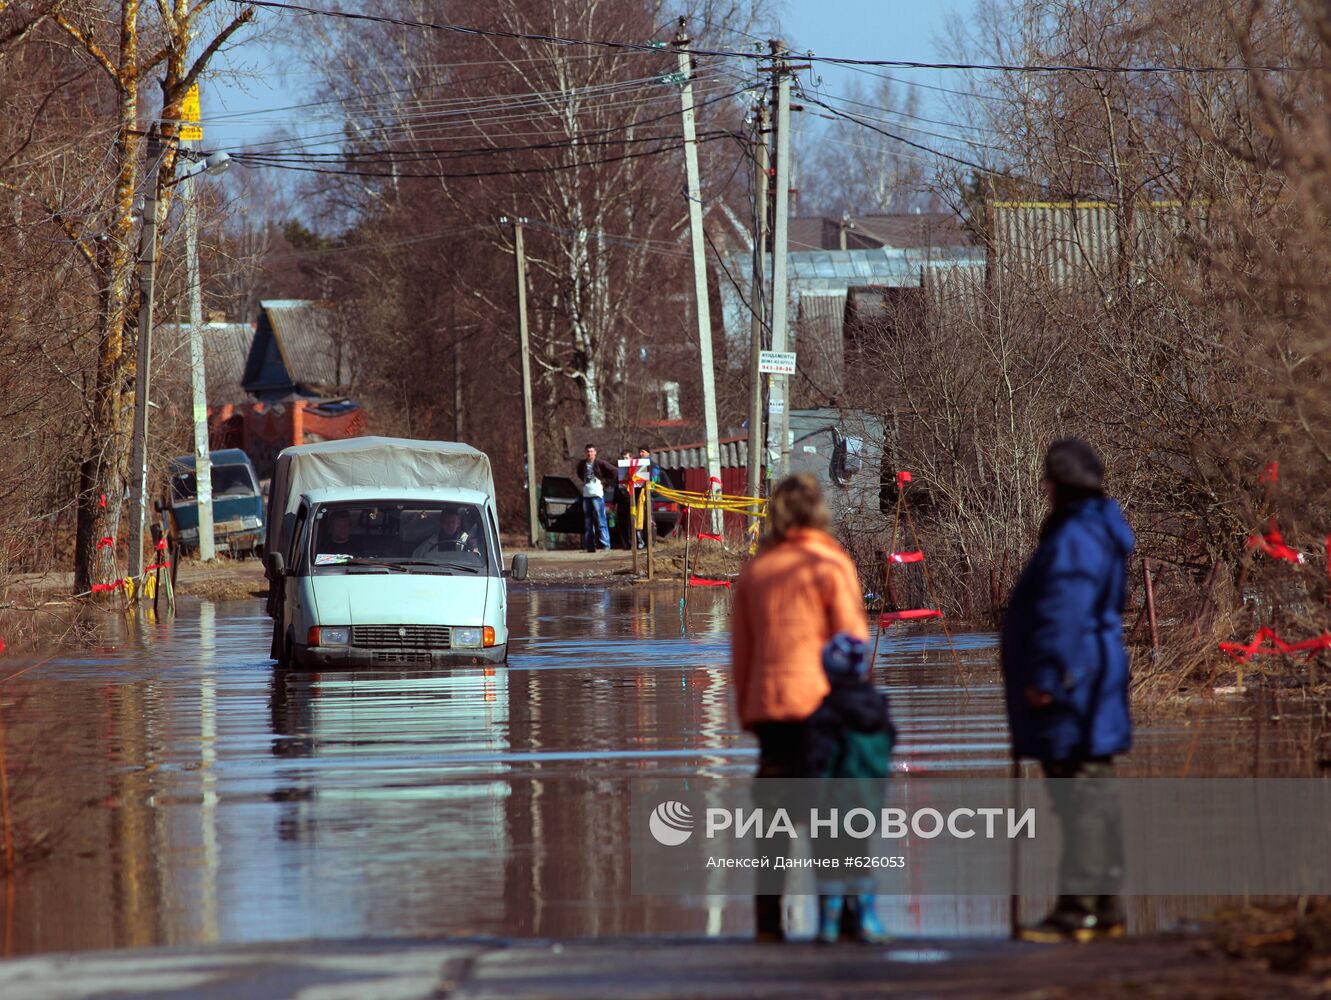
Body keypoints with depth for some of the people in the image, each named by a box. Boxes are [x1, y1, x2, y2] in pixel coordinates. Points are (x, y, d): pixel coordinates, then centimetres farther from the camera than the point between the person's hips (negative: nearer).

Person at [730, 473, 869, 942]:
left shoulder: (754, 569, 11)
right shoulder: (831, 566, -5)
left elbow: (740, 650, 14)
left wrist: (746, 710, 19)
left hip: (766, 703, 5)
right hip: (821, 701, -5)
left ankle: (767, 918, 4)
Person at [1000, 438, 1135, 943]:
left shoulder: (1074, 540, -17)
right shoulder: (1100, 531, 17)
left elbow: (1062, 616, -24)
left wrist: (1045, 678, -21)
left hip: (1070, 691, -11)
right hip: (1093, 682, 11)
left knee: (1080, 800, -11)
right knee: (1095, 795, 14)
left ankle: (1076, 910, -13)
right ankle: (1105, 907, 20)